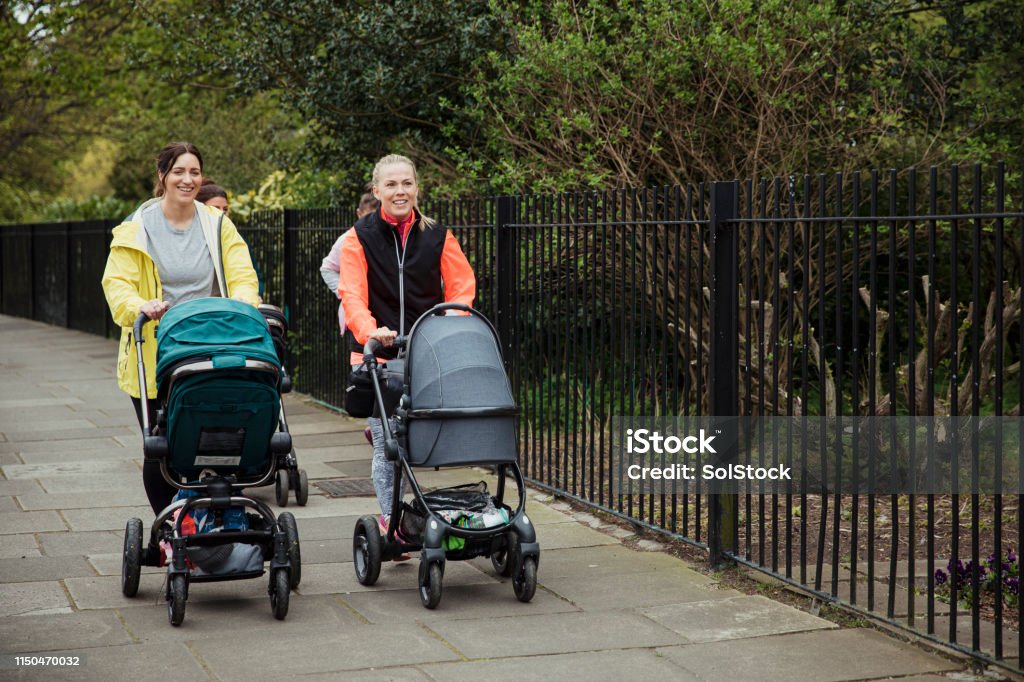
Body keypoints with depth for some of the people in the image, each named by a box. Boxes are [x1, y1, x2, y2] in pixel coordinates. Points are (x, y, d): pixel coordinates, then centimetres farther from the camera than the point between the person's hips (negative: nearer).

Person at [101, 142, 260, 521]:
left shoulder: (218, 225, 9)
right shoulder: (137, 228, 1)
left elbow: (241, 276, 2)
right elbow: (116, 283, -4)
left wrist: (244, 304, -20)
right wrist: (140, 305, -26)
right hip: (154, 358, -1)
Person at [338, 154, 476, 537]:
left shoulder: (437, 237, 5)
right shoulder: (361, 237, 0)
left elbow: (462, 286, 8)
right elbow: (352, 293, -9)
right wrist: (370, 330, -27)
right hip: (376, 356, -2)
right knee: (386, 444, -2)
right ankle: (389, 520, 9)